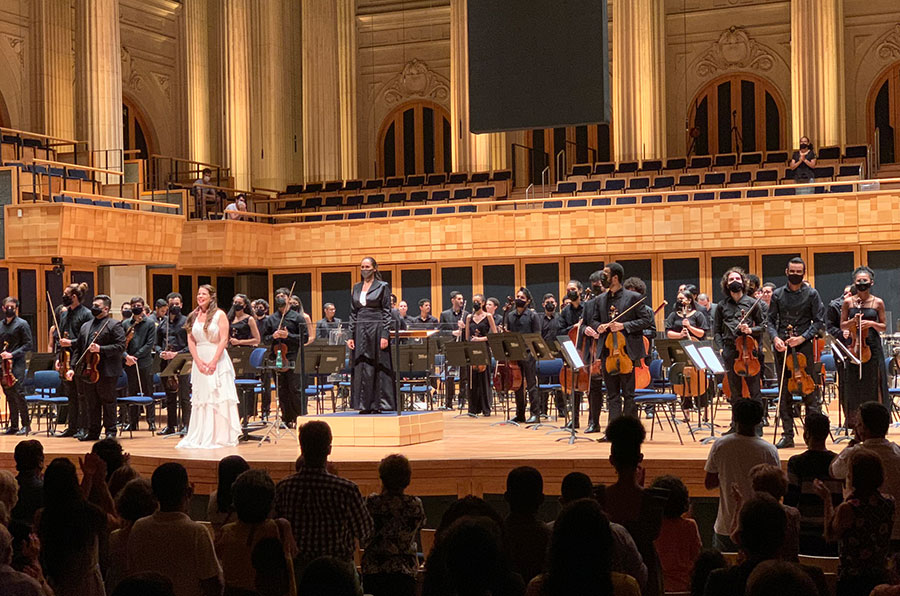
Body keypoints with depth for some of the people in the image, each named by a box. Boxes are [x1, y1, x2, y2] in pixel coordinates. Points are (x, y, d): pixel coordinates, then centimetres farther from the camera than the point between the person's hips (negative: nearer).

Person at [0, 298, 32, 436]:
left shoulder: (22, 324, -1)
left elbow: (28, 345, -5)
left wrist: (12, 354, -15)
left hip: (17, 363, -5)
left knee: (18, 393, -12)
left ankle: (26, 425, -5)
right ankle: (13, 425, 11)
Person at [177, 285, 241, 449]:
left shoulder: (219, 315, -2)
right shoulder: (194, 316, 11)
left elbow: (224, 339, -9)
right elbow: (191, 340, 6)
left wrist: (214, 361, -17)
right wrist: (198, 361, -7)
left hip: (217, 359, -4)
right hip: (199, 360, 4)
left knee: (219, 397, -5)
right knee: (200, 398, 4)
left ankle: (221, 436, -2)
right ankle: (202, 437, 8)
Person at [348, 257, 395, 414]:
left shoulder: (382, 286, -1)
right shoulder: (356, 288, 13)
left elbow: (387, 312, -4)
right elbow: (353, 313, 13)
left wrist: (385, 335, -12)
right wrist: (351, 335, 6)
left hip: (377, 330, -4)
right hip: (360, 331, 4)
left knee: (378, 368, -3)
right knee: (361, 368, 2)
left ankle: (378, 404, 1)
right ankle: (364, 405, 6)